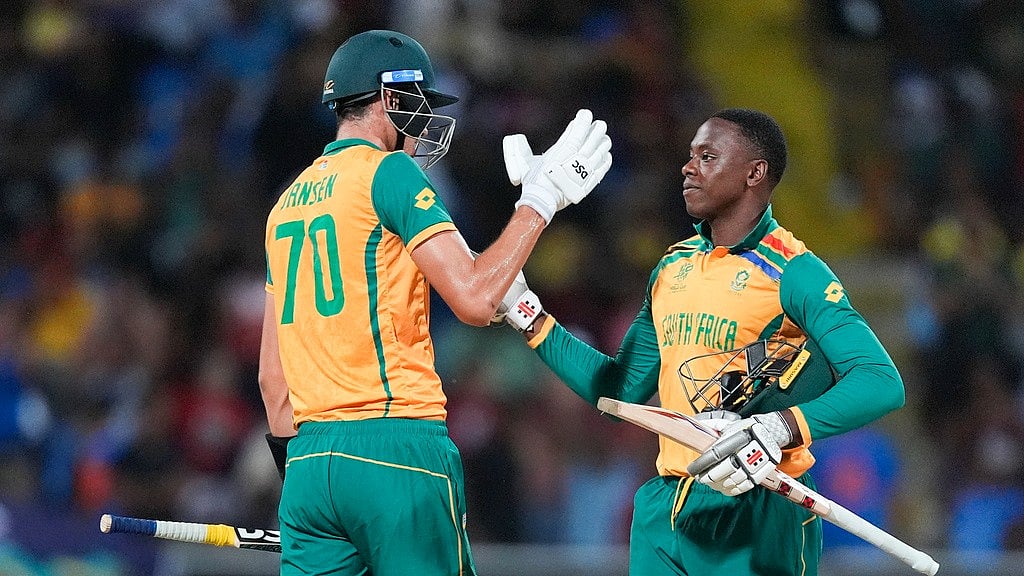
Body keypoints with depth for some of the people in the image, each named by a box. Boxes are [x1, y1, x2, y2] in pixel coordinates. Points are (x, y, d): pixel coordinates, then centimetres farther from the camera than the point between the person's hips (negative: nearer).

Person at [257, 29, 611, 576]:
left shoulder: (288, 202, 19)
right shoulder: (389, 171, -4)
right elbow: (474, 298, -12)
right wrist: (538, 202, -2)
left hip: (308, 465, 7)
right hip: (397, 452, -7)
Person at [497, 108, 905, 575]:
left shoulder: (792, 273, -9)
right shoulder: (673, 268, 13)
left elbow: (881, 382, -19)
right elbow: (621, 389, 20)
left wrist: (781, 428, -33)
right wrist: (527, 315, 15)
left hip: (754, 516, -6)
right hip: (665, 513, 6)